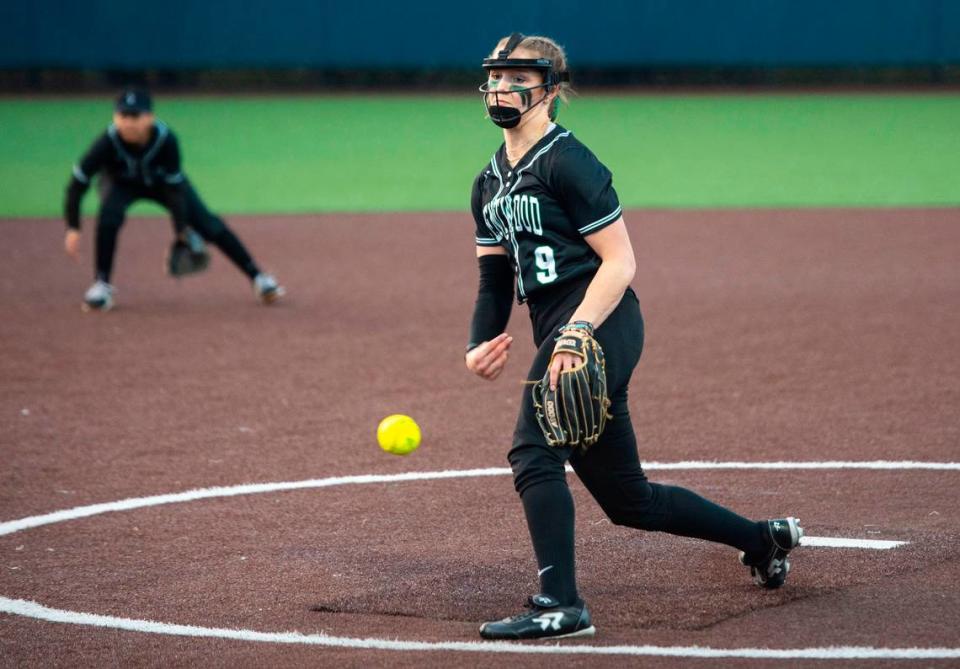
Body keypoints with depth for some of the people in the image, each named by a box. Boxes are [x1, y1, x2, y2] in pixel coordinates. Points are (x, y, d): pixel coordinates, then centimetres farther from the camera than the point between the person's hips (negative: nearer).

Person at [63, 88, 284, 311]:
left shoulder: (166, 140, -36)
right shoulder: (109, 142, -37)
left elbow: (175, 186, -27)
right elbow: (78, 184, -32)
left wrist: (182, 230, -27)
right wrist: (73, 229, -38)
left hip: (161, 181, 1)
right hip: (121, 183, 0)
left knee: (207, 223, -5)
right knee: (109, 215, -31)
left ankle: (257, 276, 7)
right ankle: (102, 284, -17)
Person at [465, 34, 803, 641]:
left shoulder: (567, 163, -8)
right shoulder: (491, 182, 18)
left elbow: (620, 262, -13)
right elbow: (495, 276, 20)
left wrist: (576, 333, -25)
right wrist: (481, 345, 3)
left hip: (601, 324, -9)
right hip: (571, 338, 9)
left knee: (534, 451, -22)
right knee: (628, 500, 12)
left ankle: (560, 606, -24)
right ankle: (763, 539, 29)